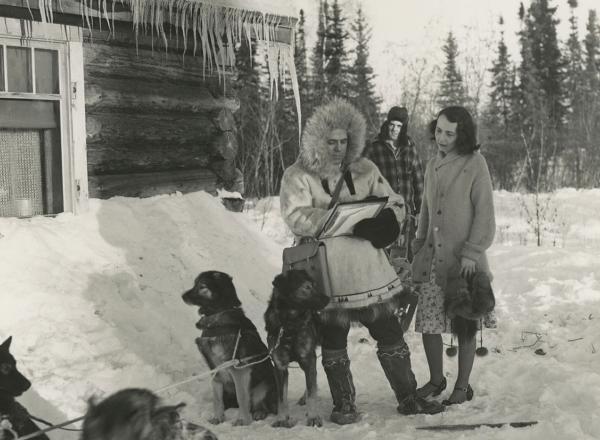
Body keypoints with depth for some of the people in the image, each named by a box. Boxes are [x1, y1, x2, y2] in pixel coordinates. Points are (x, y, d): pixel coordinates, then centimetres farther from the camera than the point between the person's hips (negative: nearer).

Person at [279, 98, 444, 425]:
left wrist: (381, 222, -17)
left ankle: (408, 399, 22)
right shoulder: (298, 176, -4)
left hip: (369, 271, 3)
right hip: (328, 277, -3)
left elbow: (395, 204, 8)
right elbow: (296, 217, -19)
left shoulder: (364, 170, 8)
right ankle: (344, 405, 23)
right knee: (333, 343, 8)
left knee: (391, 336, 9)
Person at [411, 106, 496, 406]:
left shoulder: (475, 165, -7)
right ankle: (436, 380, 22)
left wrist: (471, 253, -14)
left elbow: (484, 214, -9)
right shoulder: (432, 166, 12)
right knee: (427, 323, 4)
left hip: (462, 260, -5)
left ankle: (462, 386, 17)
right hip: (432, 257, 5)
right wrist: (419, 246, 15)